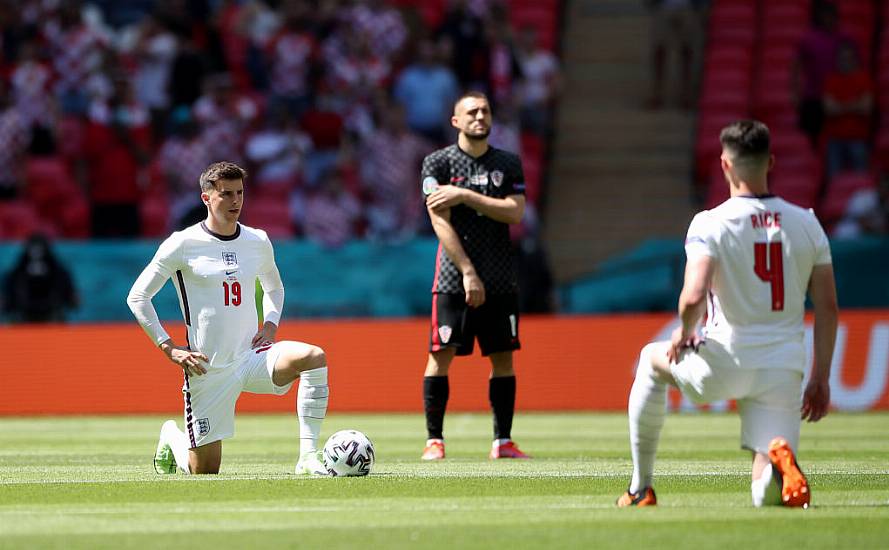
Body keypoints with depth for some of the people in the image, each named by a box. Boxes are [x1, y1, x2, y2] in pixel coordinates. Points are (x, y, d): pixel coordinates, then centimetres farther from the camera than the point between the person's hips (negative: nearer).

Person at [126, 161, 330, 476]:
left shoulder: (258, 242, 6)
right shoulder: (183, 244, -7)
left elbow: (274, 287, 27)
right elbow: (137, 297, -3)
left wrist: (270, 326, 6)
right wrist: (169, 348, -10)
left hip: (252, 356, 3)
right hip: (209, 369, -3)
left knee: (313, 357, -28)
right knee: (204, 473, 1)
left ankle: (308, 457, -27)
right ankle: (171, 437, 38)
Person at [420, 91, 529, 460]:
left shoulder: (508, 164, 10)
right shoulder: (438, 163, 0)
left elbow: (515, 212, -4)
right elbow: (441, 223, -8)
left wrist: (465, 195, -13)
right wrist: (468, 272, -15)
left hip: (500, 280, 3)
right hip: (454, 277, -3)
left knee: (503, 357, 2)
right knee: (442, 354, -8)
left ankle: (502, 441, 7)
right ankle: (434, 440, -3)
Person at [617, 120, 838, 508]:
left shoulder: (710, 224, -8)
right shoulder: (806, 224, 6)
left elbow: (694, 298, -21)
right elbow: (827, 307, 8)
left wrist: (684, 331, 1)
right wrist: (821, 379, 15)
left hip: (723, 366, -3)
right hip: (784, 371, 3)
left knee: (652, 359, 31)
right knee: (766, 494, 4)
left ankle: (641, 489, 30)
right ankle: (780, 458, -34)